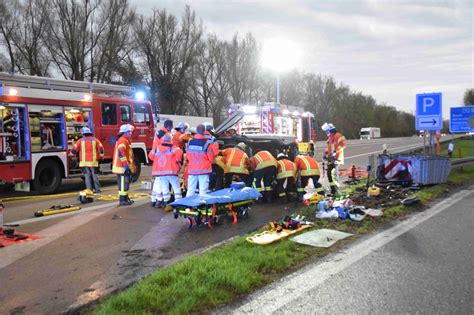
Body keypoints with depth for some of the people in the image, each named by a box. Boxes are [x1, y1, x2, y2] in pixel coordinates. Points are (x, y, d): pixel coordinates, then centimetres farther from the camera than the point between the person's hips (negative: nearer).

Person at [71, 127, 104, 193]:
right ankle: (97, 189, 7)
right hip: (93, 161, 1)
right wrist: (101, 156, 13)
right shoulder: (95, 140, 4)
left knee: (87, 176, 2)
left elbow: (74, 150, 2)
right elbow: (101, 148, 0)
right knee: (94, 175, 8)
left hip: (84, 161, -1)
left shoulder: (80, 141, 2)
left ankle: (89, 189, -1)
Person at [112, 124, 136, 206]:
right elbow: (121, 154, -24)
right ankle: (122, 200, -4)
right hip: (123, 167, -11)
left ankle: (125, 198, 26)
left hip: (126, 167, 11)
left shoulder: (126, 140, 20)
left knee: (126, 183, 17)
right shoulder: (122, 140, -14)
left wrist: (131, 165, 25)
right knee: (123, 183, -7)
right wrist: (126, 165, -26)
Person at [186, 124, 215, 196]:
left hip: (192, 169, 4)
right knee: (203, 190, 1)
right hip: (204, 170, -4)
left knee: (190, 190, 10)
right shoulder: (206, 143, -14)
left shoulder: (189, 142, -2)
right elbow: (211, 159, -7)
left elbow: (187, 156, 7)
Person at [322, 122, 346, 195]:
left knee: (334, 171, -18)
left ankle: (336, 187, -13)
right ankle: (332, 188, 14)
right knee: (329, 172, 6)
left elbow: (342, 145, -20)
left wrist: (335, 151, -25)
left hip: (337, 157, -9)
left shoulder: (338, 136, -8)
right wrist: (326, 153, 18)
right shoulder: (330, 137, 22)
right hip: (330, 158, 9)